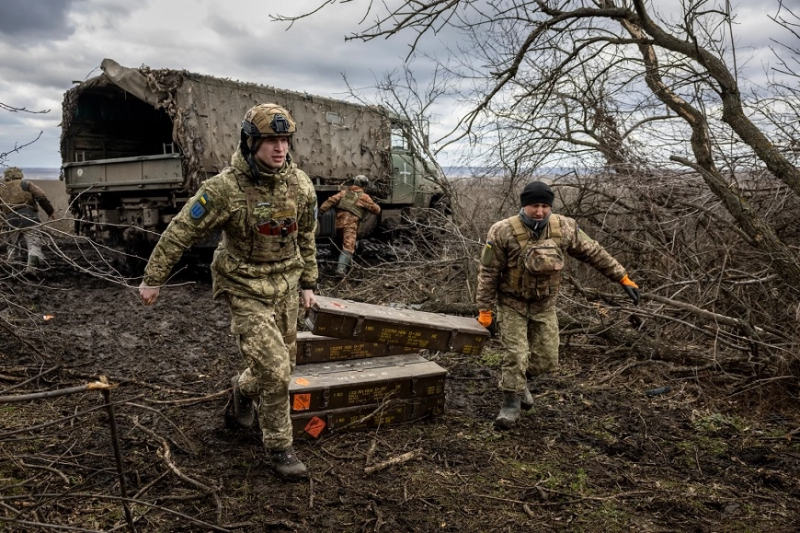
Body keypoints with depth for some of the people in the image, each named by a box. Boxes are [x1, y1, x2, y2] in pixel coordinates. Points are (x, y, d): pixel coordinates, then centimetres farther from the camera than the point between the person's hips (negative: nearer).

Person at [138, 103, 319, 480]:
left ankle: (242, 389, 49)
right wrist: (152, 279, -6)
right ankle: (279, 447, 10)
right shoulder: (225, 188, -20)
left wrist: (307, 283, 11)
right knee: (274, 370, -11)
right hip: (245, 290, -5)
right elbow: (180, 233, -12)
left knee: (283, 362, 16)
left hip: (285, 285, 6)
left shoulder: (300, 185, -5)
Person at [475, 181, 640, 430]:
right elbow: (488, 272, -15)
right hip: (513, 303, -4)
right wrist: (485, 309, -14)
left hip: (544, 304, 4)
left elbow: (594, 253, -1)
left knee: (547, 358, 8)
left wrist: (623, 277, 0)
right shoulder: (503, 232, -21)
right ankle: (511, 405, 9)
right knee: (516, 354, -8)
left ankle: (518, 382, 37)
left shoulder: (564, 228, -11)